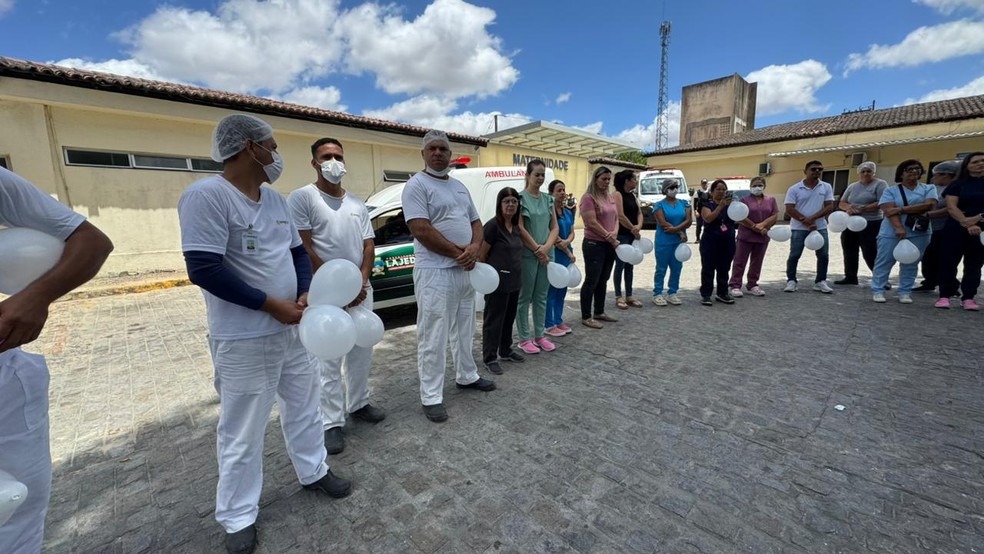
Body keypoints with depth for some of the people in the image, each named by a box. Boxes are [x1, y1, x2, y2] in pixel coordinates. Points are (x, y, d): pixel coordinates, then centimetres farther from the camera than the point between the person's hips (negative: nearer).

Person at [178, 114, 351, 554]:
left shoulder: (275, 199, 8)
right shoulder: (206, 195, -17)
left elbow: (297, 251, 13)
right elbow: (203, 269, -22)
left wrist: (306, 293, -5)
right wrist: (270, 305, -18)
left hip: (294, 328, 8)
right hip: (244, 339, -7)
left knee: (304, 407, 20)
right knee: (242, 431, 9)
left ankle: (314, 472, 41)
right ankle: (238, 517, 30)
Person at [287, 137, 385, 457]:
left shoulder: (358, 204, 13)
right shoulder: (302, 198, -4)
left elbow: (368, 247, 9)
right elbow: (304, 249, -11)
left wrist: (361, 283, -6)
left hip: (361, 290, 6)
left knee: (361, 352, 14)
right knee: (329, 359, 1)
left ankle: (358, 404, 32)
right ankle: (331, 423, 14)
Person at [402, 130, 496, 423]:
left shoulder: (459, 186, 16)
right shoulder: (417, 185, -8)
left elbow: (475, 222, 15)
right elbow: (421, 229, -18)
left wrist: (474, 248, -7)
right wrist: (458, 252, -16)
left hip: (465, 270, 8)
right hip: (435, 272, -8)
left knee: (465, 330, 19)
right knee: (433, 337, -1)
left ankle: (467, 376, 37)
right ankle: (431, 397, 11)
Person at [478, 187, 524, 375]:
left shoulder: (516, 227, 9)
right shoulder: (493, 225, -15)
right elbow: (481, 255, -12)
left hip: (514, 281, 8)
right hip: (497, 282, -8)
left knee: (509, 318, 18)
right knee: (494, 320, 2)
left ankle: (505, 351, 34)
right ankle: (489, 358, 15)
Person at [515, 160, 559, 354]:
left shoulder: (548, 199, 12)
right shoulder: (520, 197, -5)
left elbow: (554, 227, 8)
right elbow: (520, 228, -11)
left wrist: (546, 247, -8)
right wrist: (537, 249, -12)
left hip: (546, 253, 6)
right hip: (527, 254, -6)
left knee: (541, 296, 12)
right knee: (525, 297, 3)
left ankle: (539, 335, 24)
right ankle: (524, 338, 13)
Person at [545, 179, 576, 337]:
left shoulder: (568, 212, 12)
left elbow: (572, 232, 11)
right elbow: (553, 236, -15)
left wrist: (567, 242, -13)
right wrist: (569, 253, -11)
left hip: (566, 255, 8)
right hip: (553, 255, -8)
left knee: (562, 289, 13)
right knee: (551, 290, -1)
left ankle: (558, 321, 25)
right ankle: (549, 325, 9)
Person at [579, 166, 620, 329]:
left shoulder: (611, 197, 14)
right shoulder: (588, 197, -11)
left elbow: (616, 218, 15)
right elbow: (592, 223, -17)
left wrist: (614, 233, -6)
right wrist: (609, 237, -13)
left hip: (610, 245, 8)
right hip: (594, 245, -8)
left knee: (603, 281, 15)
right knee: (591, 281, -3)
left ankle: (599, 312, 27)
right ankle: (586, 317, 6)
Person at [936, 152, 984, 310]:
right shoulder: (958, 184, 4)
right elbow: (951, 207, -7)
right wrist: (967, 224, -19)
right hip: (957, 229, -2)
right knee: (949, 261, -4)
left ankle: (968, 297, 9)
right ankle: (944, 295, 2)